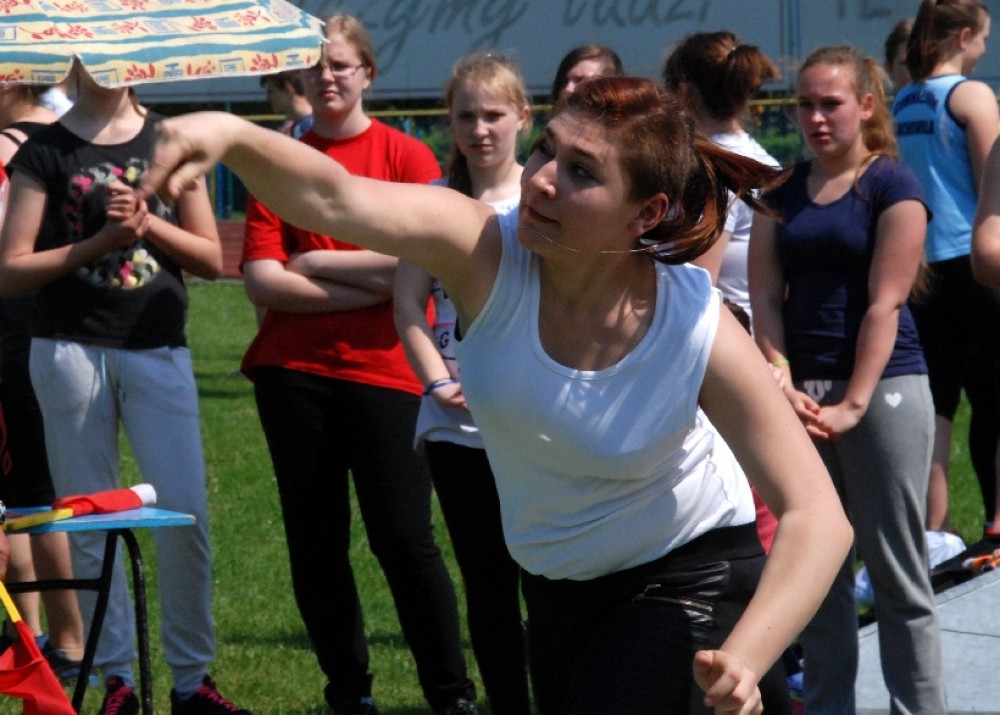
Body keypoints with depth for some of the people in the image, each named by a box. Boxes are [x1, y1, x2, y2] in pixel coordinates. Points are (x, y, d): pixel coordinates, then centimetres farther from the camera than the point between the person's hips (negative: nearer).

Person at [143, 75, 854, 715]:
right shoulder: (487, 252, -24)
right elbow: (334, 199, -43)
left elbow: (817, 518, -28)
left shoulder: (701, 331, -28)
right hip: (556, 585, 4)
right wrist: (230, 135, -63)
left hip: (687, 581, -4)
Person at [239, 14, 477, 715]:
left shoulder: (407, 156, 1)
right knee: (315, 544, 6)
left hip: (385, 371, -3)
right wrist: (364, 287, -10)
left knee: (405, 539, -5)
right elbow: (262, 280, -3)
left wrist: (315, 263, -6)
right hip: (294, 374, 3)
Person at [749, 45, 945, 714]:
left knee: (896, 570, -1)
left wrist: (853, 404, -16)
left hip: (883, 389, -5)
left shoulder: (893, 186, -5)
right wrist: (782, 382, -9)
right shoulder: (784, 191, 11)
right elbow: (766, 294, 5)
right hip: (804, 391, 5)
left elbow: (885, 303, -11)